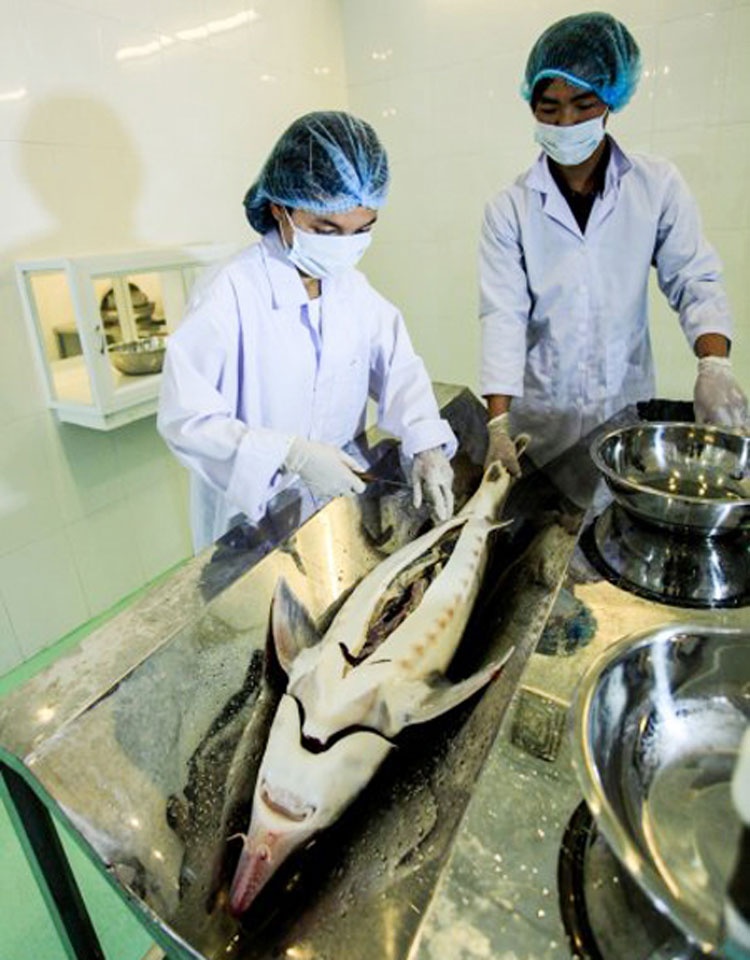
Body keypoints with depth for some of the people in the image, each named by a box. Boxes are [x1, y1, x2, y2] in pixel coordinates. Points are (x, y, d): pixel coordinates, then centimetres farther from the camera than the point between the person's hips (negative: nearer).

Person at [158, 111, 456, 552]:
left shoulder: (353, 286, -2)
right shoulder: (233, 294, -21)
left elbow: (399, 368, 2)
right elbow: (186, 418, -22)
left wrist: (426, 443, -15)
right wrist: (291, 454, -31)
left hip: (341, 496, 6)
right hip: (252, 515, -5)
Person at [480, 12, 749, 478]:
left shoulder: (657, 185, -1)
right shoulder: (509, 208, -5)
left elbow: (694, 279, -1)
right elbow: (503, 315, -11)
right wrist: (498, 422, -20)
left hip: (628, 405, 1)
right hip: (541, 414, -1)